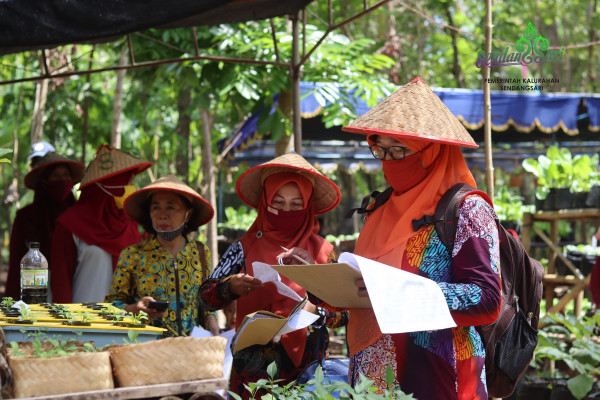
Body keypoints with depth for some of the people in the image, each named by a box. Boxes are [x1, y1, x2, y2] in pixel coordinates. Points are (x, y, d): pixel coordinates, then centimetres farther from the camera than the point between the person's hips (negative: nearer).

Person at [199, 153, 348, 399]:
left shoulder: (322, 252, 2)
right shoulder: (245, 249, 1)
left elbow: (342, 312, 0)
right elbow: (206, 297, -2)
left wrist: (315, 313, -20)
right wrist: (231, 288, -22)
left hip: (304, 368, 0)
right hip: (252, 364, 0)